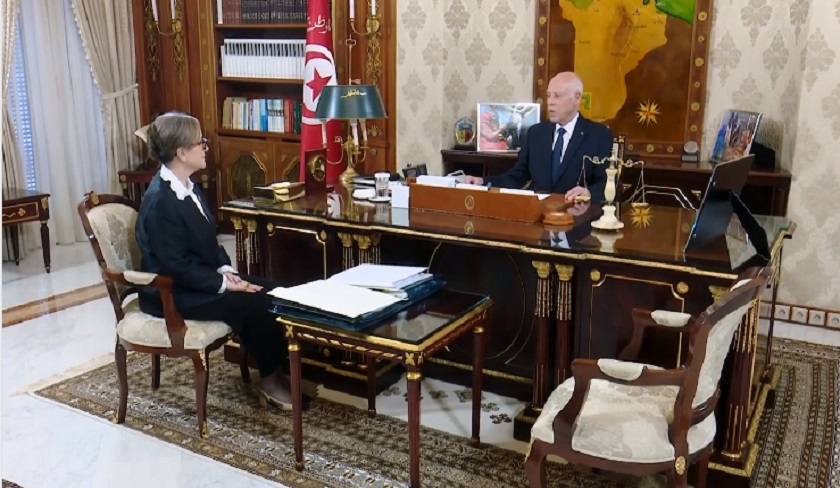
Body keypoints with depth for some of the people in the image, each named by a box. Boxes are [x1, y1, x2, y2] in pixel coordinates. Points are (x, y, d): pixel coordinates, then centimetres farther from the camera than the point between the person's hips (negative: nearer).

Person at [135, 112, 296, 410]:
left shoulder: (187, 187, 7)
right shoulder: (160, 201, -22)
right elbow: (177, 266, -24)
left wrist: (226, 270, -3)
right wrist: (223, 283, -21)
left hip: (201, 279, 9)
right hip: (173, 292, -9)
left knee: (271, 292, -5)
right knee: (255, 304, -21)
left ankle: (278, 368, 3)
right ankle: (271, 379, -2)